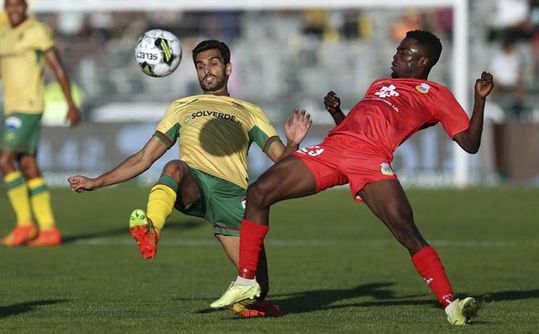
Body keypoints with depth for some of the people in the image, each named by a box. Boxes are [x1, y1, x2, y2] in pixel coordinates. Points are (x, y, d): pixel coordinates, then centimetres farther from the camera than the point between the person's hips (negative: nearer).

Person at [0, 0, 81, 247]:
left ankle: (25, 224, -8)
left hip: (28, 107, -9)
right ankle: (49, 230, 6)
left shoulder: (37, 31, -10)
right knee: (28, 168, 5)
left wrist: (72, 105, -12)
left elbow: (58, 68, -11)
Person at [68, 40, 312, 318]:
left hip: (233, 194, 1)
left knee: (258, 289, -10)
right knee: (175, 167, -40)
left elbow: (281, 158, 16)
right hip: (193, 184, 0)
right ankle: (150, 230, -64)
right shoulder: (182, 107, 31)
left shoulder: (250, 113, 28)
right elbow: (144, 158, 29)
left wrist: (293, 144, -7)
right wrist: (96, 182, 22)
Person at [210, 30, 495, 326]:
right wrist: (336, 113, 21)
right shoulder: (379, 85, 37)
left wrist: (480, 100, 0)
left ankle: (450, 306, -21)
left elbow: (470, 144, 10)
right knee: (258, 193, -4)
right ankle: (246, 282, 4)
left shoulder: (435, 94, 18)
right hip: (333, 146, 6)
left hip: (373, 158, -6)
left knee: (407, 231, -25)